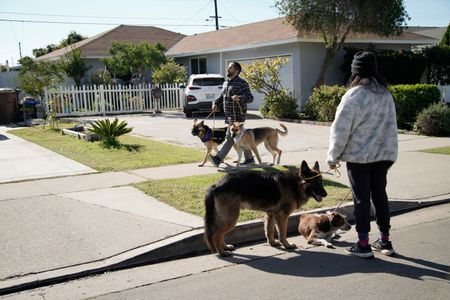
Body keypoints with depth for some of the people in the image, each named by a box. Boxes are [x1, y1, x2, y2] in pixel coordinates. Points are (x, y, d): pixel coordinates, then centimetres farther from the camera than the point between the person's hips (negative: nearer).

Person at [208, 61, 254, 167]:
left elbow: (250, 98, -16)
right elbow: (221, 96, 23)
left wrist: (239, 98, -35)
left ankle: (218, 159, -11)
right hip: (229, 115, 9)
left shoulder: (241, 83, -10)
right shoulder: (226, 83, 16)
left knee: (230, 137, -8)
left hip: (237, 115, -9)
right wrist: (215, 104, 3)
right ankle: (249, 158, 21)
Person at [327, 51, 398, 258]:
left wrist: (333, 157, -3)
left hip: (359, 156, -6)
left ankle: (363, 244, 7)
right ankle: (384, 241, 22)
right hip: (384, 153, 6)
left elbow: (341, 130, -13)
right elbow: (391, 125, 13)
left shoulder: (354, 95, -14)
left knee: (362, 198, 1)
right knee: (380, 194, 14)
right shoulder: (386, 94, 7)